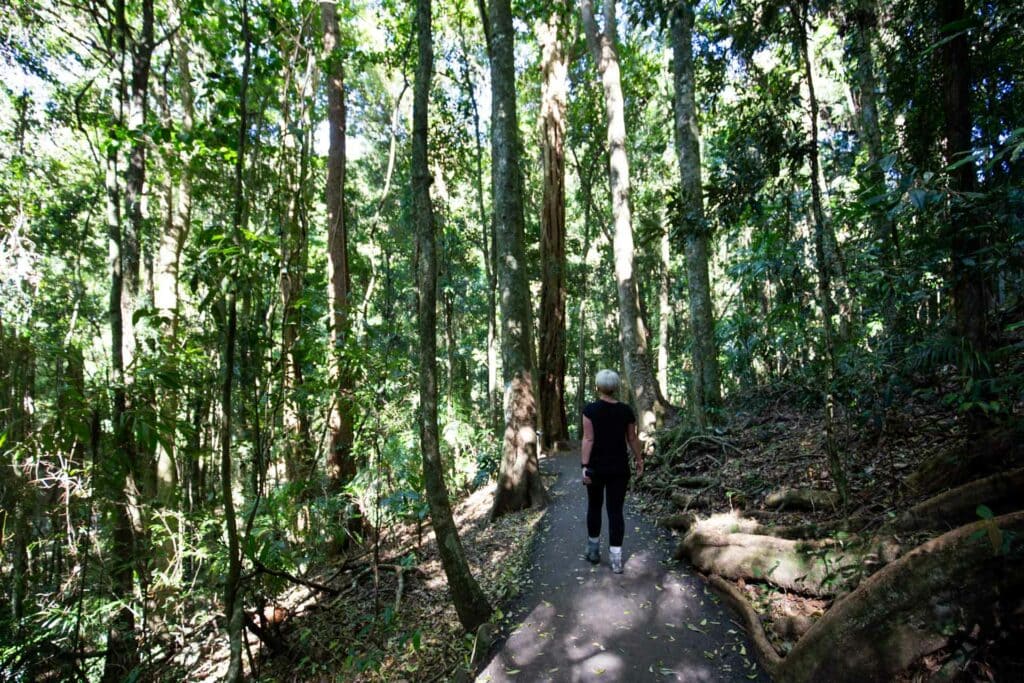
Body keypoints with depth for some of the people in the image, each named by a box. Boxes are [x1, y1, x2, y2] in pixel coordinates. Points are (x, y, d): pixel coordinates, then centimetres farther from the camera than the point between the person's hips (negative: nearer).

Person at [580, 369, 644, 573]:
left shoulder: (590, 409, -10)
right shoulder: (626, 411, -2)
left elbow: (588, 439, -15)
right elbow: (632, 439, 4)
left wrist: (585, 466, -15)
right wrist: (639, 460, 17)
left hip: (596, 467, -1)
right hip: (619, 468, 1)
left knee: (594, 506, 17)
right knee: (616, 511, 4)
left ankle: (593, 549, 29)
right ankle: (616, 558, 2)